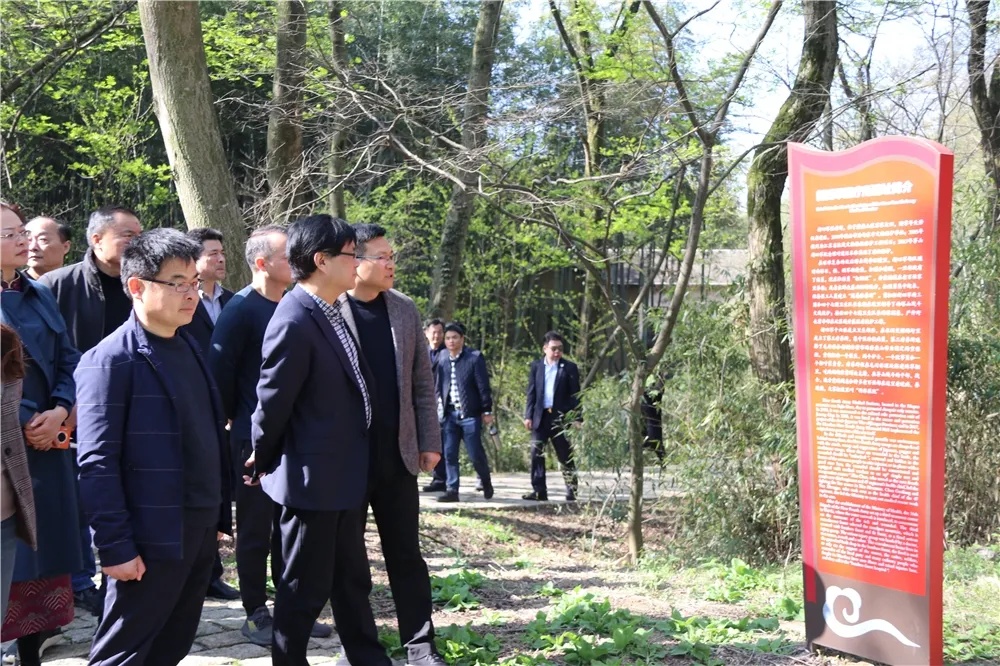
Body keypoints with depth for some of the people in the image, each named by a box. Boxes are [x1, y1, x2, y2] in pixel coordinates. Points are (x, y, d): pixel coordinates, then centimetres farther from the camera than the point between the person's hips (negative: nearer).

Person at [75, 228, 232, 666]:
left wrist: (219, 515, 13)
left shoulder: (188, 347, 11)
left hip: (199, 530, 8)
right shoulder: (110, 361, -13)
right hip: (152, 540, -8)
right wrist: (116, 546, -18)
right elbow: (97, 464, -16)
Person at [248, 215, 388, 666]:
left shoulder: (329, 312, 7)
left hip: (343, 476, 9)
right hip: (311, 479, -9)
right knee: (306, 588, 6)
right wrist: (263, 461, -3)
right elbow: (272, 403, -17)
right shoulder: (294, 322, -23)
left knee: (352, 580, 19)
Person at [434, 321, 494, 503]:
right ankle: (452, 490, 7)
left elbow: (483, 386, -3)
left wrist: (487, 411, -4)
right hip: (449, 413, 4)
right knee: (449, 454, 1)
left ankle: (486, 482, 24)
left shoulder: (475, 357, -4)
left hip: (470, 413, -4)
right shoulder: (442, 359, 8)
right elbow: (438, 385, 13)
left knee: (475, 454, 0)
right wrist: (438, 408, 9)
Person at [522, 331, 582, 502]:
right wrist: (528, 416, -1)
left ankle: (572, 491, 13)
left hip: (561, 418, -2)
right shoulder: (536, 366, 7)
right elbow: (531, 393, 7)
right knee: (536, 454, -2)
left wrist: (577, 419, -8)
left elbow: (575, 395, -2)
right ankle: (539, 491, 2)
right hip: (540, 417, 2)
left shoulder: (569, 368, 0)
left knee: (565, 456, 4)